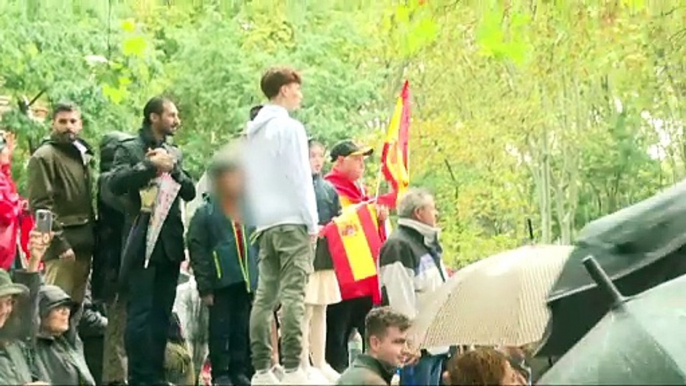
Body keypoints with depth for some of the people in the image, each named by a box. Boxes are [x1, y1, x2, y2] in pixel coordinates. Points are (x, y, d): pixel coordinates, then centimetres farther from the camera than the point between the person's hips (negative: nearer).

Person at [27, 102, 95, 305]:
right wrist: (60, 242, -18)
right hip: (62, 245, -8)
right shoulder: (44, 157, -5)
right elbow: (41, 204, -13)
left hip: (83, 243, 8)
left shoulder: (85, 155, 18)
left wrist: (93, 236, 14)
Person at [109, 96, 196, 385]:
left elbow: (190, 192, 12)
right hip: (142, 242, -6)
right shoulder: (129, 149, 1)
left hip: (170, 242, 6)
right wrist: (150, 164, -15)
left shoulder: (174, 153, 18)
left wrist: (173, 169, -4)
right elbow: (116, 183, -14)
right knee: (140, 314, -8)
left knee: (162, 315, 7)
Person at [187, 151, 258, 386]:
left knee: (242, 329, 8)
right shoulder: (205, 214, -5)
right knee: (220, 329, -1)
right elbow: (197, 252, -8)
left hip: (246, 280, 5)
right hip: (221, 281, -5)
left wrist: (260, 278, 10)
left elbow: (258, 247, 16)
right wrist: (204, 287, -12)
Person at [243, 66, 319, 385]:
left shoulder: (252, 132, 16)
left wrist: (256, 217, 18)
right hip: (292, 221, -7)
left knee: (265, 295, 5)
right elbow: (300, 178, -10)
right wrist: (313, 223, -6)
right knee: (293, 293, -9)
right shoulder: (290, 127, -6)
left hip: (264, 224, 7)